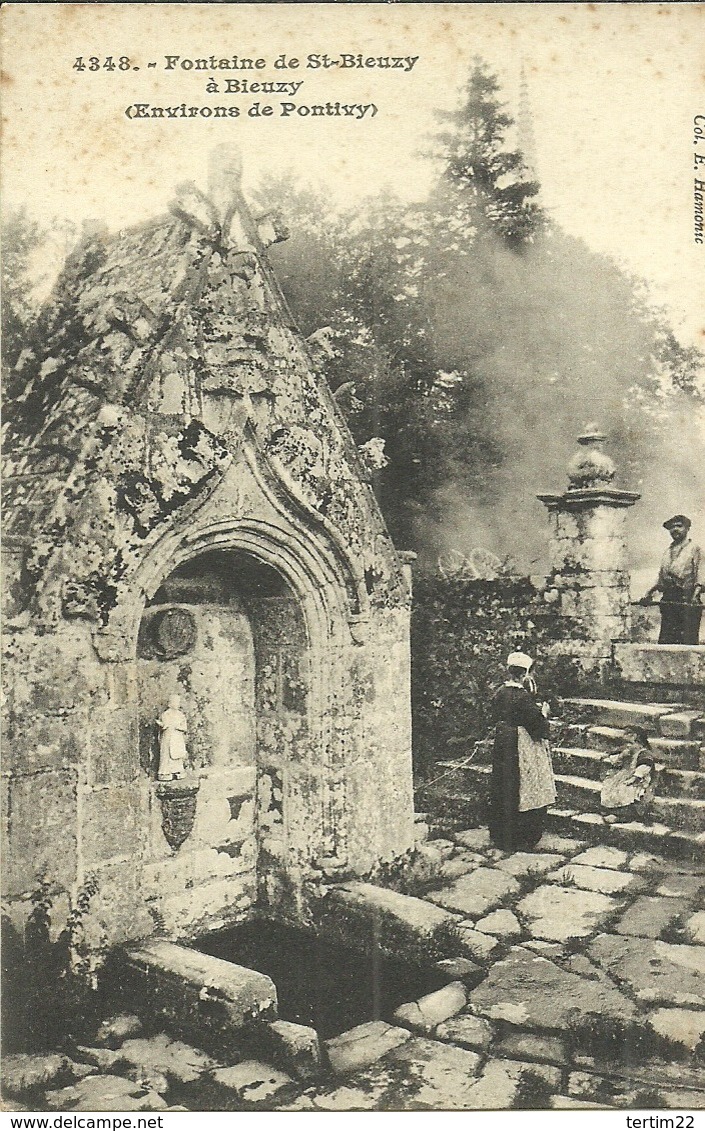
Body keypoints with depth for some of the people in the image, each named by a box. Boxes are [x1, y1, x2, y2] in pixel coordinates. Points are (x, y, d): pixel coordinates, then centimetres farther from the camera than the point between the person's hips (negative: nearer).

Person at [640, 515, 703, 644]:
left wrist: (696, 594, -22)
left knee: (687, 641, -10)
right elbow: (660, 577, 24)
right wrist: (648, 593, 12)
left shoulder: (695, 549, 3)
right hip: (668, 599, 6)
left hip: (688, 601, -6)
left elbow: (700, 575, -7)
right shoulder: (668, 552, 21)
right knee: (665, 639, 1)